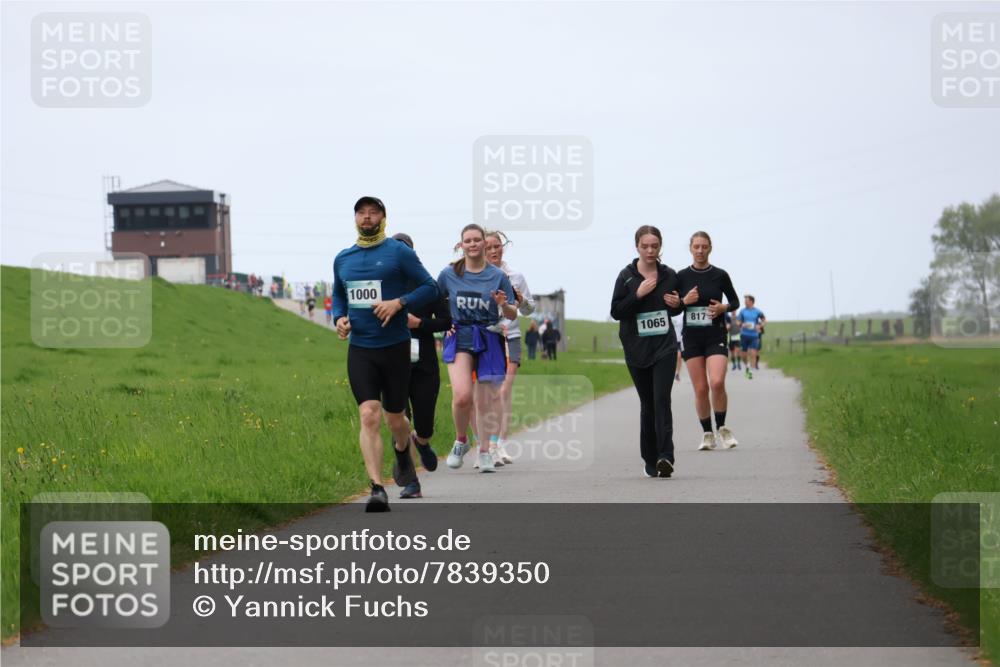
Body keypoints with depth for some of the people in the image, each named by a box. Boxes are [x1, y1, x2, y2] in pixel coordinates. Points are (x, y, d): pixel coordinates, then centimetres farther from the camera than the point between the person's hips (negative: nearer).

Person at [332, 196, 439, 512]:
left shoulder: (399, 252, -4)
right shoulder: (343, 259, 10)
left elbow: (430, 287, -3)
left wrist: (399, 302, -18)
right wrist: (339, 317, 5)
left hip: (395, 347, -2)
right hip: (359, 350, 2)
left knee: (394, 418, 9)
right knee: (369, 415, -13)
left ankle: (403, 451, 46)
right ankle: (377, 489, -18)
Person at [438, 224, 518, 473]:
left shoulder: (498, 276, 3)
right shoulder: (449, 274, 4)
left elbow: (513, 315, 7)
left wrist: (503, 305, -14)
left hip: (489, 340, 1)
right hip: (459, 338, -1)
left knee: (486, 400, 1)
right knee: (462, 396, -19)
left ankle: (484, 452, 15)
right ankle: (460, 441, 5)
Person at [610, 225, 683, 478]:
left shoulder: (669, 275, 4)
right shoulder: (627, 276, -3)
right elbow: (616, 312, -7)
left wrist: (677, 304, -5)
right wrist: (638, 294, -19)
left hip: (665, 347, 0)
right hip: (637, 349, 0)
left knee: (662, 399, -14)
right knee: (647, 403, 7)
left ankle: (665, 455, -21)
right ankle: (650, 460, 16)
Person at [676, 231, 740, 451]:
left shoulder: (720, 275, 1)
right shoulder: (681, 276, 3)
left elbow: (735, 301, 12)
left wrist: (724, 307, -9)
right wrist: (684, 301, -12)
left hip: (716, 336, -1)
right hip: (692, 337, 1)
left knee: (717, 382, -18)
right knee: (700, 389, -1)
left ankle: (722, 428, 0)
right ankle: (707, 434, 12)